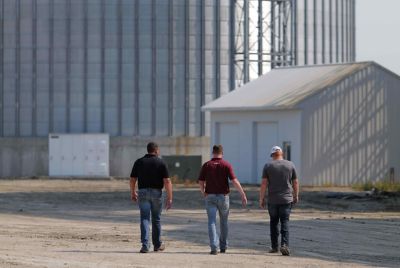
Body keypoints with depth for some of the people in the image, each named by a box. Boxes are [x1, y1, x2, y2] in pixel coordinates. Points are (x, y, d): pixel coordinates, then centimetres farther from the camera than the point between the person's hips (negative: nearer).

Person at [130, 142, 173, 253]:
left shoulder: (139, 162, 3)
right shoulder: (161, 163, -4)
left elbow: (132, 179, 6)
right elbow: (167, 181, -9)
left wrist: (133, 193, 21)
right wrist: (169, 198, -8)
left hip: (143, 192, 1)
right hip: (156, 193, -1)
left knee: (144, 219, -1)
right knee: (156, 219, 12)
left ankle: (145, 245, -14)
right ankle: (157, 245, 24)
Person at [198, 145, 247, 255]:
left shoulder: (206, 165, -1)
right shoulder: (226, 165, -5)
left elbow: (201, 182, 0)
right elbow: (234, 181, -12)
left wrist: (204, 194, 17)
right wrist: (243, 195, -8)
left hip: (210, 196, 0)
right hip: (223, 196, 0)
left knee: (212, 222, -3)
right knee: (223, 222, 17)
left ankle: (214, 247, -17)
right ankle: (223, 246, 24)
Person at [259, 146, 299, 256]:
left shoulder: (268, 166, -2)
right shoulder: (290, 165, 2)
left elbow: (264, 184, -6)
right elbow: (295, 182, 5)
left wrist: (261, 199, 0)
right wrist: (296, 196, 18)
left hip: (272, 200, 0)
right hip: (287, 199, 0)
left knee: (273, 222, 13)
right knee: (285, 222, 0)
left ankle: (274, 246, 15)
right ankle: (284, 245, -16)